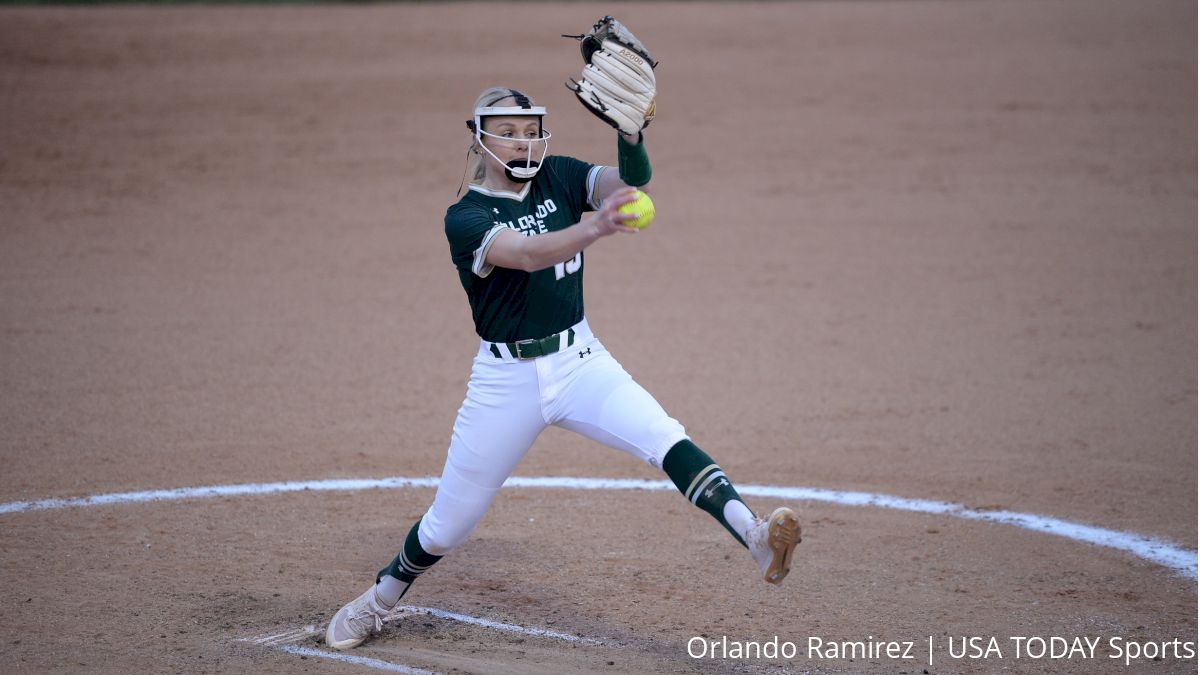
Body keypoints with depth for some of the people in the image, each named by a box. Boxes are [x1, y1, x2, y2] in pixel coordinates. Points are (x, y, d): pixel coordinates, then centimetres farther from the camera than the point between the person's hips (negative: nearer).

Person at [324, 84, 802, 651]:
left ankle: (756, 541, -42)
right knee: (448, 523, 10)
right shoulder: (465, 217, -12)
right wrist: (594, 227, -52)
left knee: (664, 439, -26)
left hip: (581, 363, 2)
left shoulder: (559, 177, 2)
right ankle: (379, 600, 37)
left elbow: (632, 185, -16)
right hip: (506, 378, -2)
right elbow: (527, 254, -33)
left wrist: (629, 129, -37)